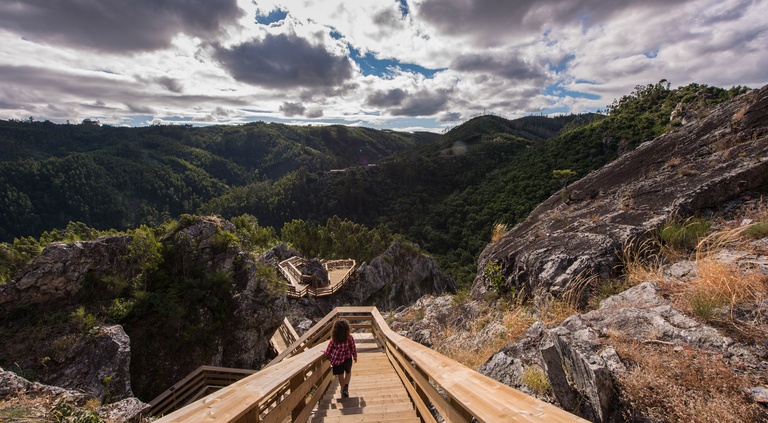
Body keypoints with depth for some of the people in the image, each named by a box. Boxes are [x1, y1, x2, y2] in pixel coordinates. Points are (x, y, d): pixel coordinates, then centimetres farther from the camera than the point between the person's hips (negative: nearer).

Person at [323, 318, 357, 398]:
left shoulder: (333, 339, -16)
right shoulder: (349, 337, -19)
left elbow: (328, 351, -6)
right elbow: (353, 349, -6)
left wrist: (324, 353, 17)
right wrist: (355, 357, 12)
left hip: (336, 360, 1)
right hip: (347, 359, -1)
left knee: (340, 375, 22)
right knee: (348, 372, 24)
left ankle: (343, 389, 37)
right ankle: (346, 387, 5)